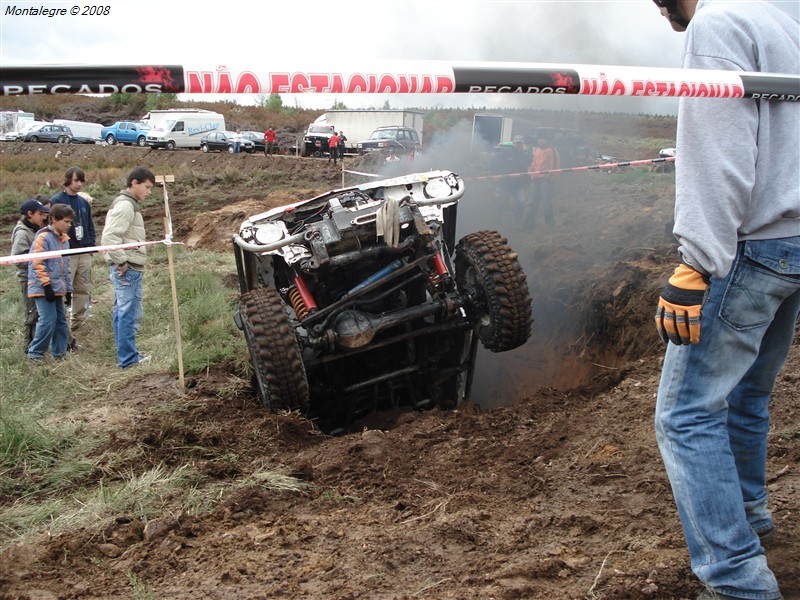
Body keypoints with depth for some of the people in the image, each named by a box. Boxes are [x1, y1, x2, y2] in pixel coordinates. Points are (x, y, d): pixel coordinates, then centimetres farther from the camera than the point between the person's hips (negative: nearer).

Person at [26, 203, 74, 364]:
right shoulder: (43, 237, -11)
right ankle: (35, 352, 0)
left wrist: (68, 289, 18)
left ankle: (59, 353, 18)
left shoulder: (64, 239, 15)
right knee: (48, 320, -13)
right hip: (43, 289, -8)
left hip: (57, 289, 8)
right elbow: (37, 264, -16)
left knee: (61, 321, 9)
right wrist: (47, 285, -17)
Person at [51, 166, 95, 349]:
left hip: (84, 253, 6)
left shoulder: (84, 202, 15)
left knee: (83, 290, 8)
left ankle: (76, 326, 17)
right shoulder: (57, 201, -4)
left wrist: (91, 245, 8)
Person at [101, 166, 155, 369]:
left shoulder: (129, 204, 18)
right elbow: (109, 237, -24)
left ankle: (126, 355, 23)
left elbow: (110, 236, 22)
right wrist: (122, 262, -18)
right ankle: (128, 359, -2)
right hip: (128, 269, -11)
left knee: (122, 312, 15)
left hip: (125, 269, 11)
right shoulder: (125, 205, -14)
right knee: (130, 314, -6)